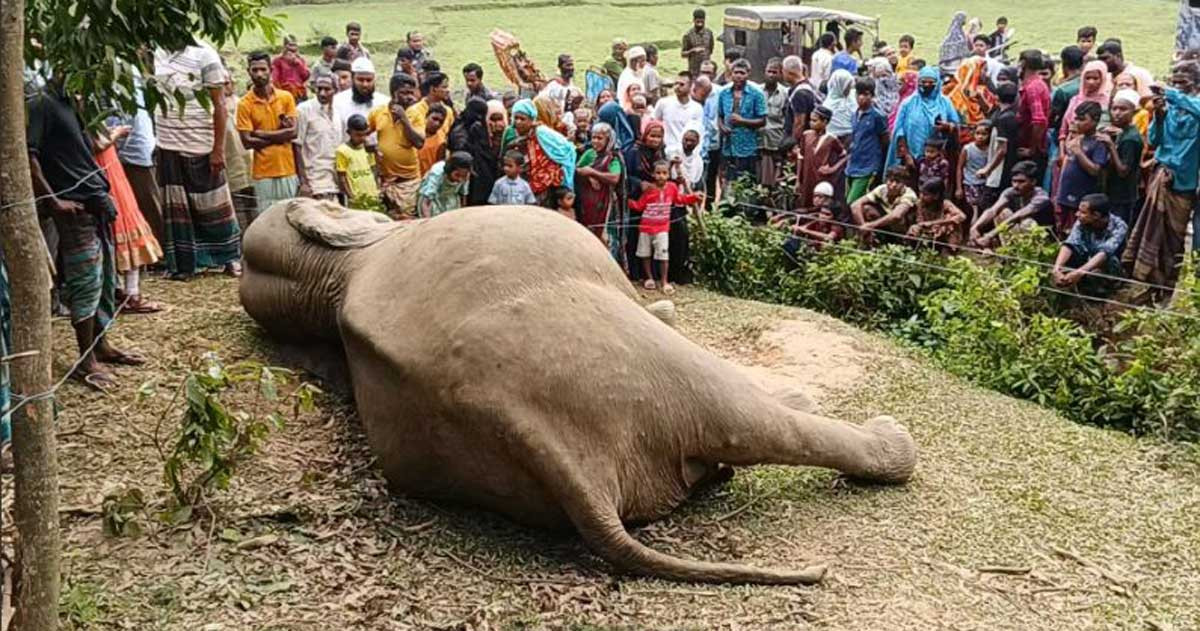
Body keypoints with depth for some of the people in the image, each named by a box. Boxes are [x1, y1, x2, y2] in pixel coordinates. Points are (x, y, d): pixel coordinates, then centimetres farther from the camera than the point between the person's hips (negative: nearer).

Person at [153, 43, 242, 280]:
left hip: (200, 145, -4)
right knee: (175, 208, 8)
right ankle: (183, 264, 17)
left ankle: (230, 257, 20)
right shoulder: (156, 54, 6)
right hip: (167, 146, 4)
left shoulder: (204, 54, -7)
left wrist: (218, 149, -12)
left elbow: (219, 104, -8)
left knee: (212, 205, 6)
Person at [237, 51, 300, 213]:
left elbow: (293, 132, -3)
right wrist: (280, 135, -6)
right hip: (263, 172, -2)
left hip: (288, 169, 2)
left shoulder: (286, 97, 4)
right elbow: (247, 142, -8)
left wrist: (262, 134, -8)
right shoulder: (245, 104, -3)